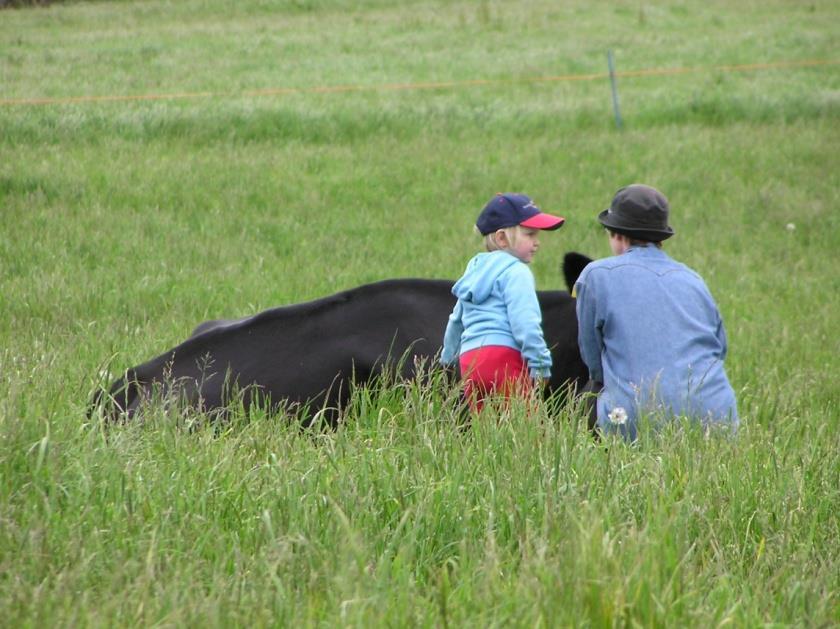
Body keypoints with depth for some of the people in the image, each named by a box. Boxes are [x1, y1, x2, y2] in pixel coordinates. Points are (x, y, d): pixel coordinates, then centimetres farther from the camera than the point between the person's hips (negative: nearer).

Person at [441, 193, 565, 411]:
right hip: (504, 355, -8)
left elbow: (456, 320, 35)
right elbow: (524, 322, -14)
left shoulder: (475, 269, 24)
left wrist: (448, 357, 47)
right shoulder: (516, 272, -3)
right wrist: (540, 365, -11)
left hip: (469, 359, 8)